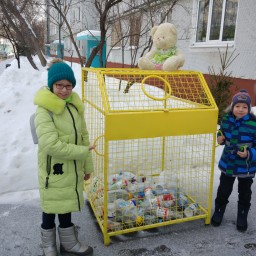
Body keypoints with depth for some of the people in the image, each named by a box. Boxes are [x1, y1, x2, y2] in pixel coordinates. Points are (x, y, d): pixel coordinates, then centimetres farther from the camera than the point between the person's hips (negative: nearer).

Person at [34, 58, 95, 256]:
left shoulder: (74, 105, 2)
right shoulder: (44, 111, -20)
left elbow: (83, 137, 7)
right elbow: (51, 145, -27)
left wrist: (87, 165, 10)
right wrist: (83, 152, -20)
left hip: (72, 168, 6)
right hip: (53, 169, -6)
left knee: (67, 205, 21)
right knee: (51, 207, 14)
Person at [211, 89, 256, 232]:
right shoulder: (226, 120, -7)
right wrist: (220, 139, -9)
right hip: (228, 163, 3)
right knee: (224, 190, 18)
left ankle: (242, 216, 41)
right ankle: (219, 211, 41)